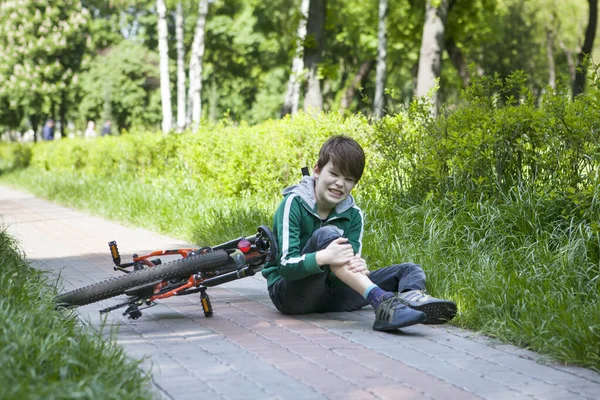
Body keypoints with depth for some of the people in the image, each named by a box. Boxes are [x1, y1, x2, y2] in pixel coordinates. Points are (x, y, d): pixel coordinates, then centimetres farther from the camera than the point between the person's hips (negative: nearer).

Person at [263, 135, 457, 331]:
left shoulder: (353, 215, 3)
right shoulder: (294, 203, -12)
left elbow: (350, 262, -8)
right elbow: (286, 265, -21)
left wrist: (357, 268, -33)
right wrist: (322, 258, -39)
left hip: (329, 292, 5)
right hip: (290, 292, -5)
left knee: (410, 270, -8)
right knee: (326, 234, -31)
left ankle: (411, 298, -48)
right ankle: (381, 300, -48)